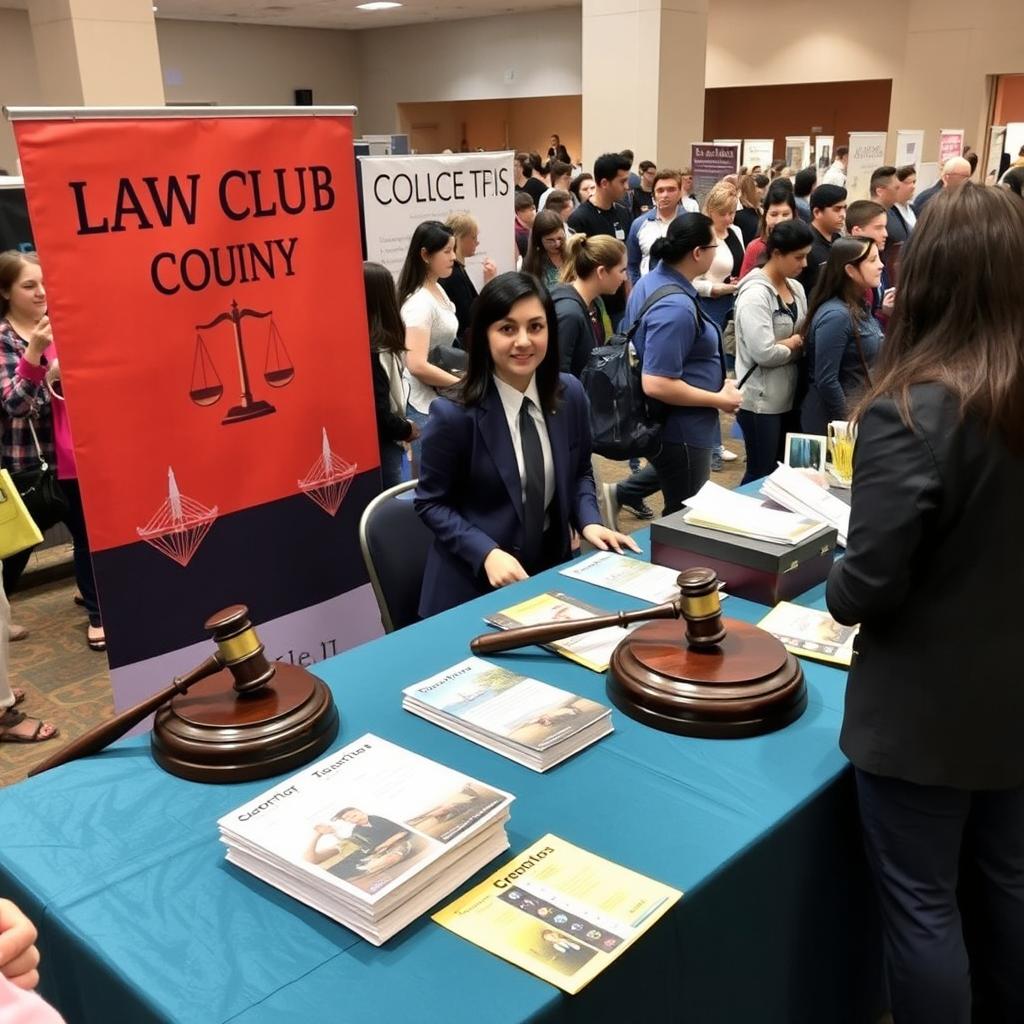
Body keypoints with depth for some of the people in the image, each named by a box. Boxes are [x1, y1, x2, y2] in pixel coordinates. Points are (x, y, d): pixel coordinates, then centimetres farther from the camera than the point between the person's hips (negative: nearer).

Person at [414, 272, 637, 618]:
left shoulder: (570, 394, -3)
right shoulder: (454, 414, -17)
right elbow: (432, 503, -8)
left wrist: (588, 522, -7)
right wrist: (487, 553, -20)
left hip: (553, 568, 3)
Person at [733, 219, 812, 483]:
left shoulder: (796, 288, 9)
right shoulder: (755, 294, -18)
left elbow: (803, 333, 15)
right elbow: (764, 353, -26)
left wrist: (801, 341, -8)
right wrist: (796, 343, -9)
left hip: (789, 396, 8)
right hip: (761, 401, -8)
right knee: (761, 474, 2)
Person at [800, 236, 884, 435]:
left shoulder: (860, 309, 5)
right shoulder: (836, 316, -21)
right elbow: (826, 381, -23)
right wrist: (847, 425, -17)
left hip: (859, 412, 9)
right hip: (837, 419, -9)